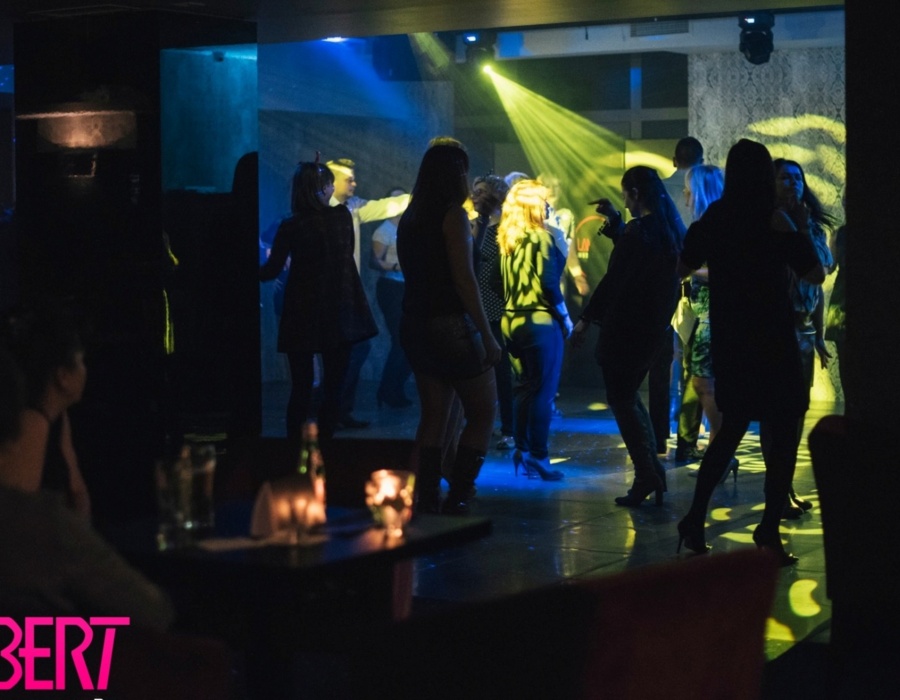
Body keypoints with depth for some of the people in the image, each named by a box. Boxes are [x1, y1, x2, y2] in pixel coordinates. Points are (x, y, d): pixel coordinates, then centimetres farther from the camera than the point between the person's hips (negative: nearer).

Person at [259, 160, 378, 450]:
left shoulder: (291, 226, -10)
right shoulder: (343, 216, -3)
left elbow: (271, 271, -6)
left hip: (303, 316, -1)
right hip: (339, 314, 1)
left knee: (301, 386, 7)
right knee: (334, 386, 8)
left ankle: (295, 444, 7)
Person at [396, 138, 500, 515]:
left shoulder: (409, 218, 11)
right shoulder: (453, 215, -11)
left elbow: (414, 274, 14)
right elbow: (464, 279, -16)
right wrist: (488, 335, -14)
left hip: (416, 325, 7)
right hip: (451, 325, -7)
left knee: (434, 414, 11)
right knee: (482, 413, 2)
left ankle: (427, 498, 9)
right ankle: (457, 497, -4)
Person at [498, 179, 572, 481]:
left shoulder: (506, 239, 10)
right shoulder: (541, 237, -11)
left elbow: (503, 282, 13)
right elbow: (549, 283, -14)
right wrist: (565, 317, -5)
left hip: (512, 320, 7)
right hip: (540, 320, -7)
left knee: (524, 388, 15)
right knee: (543, 391, -4)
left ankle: (522, 450, 16)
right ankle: (538, 457, -5)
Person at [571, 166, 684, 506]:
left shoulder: (639, 230, -19)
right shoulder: (671, 230, 8)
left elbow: (612, 279, -19)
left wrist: (585, 319, -13)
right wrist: (614, 220, 23)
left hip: (625, 328, -9)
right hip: (656, 327, 9)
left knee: (621, 399, 1)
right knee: (629, 395, 21)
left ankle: (647, 475, -3)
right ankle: (653, 472, 19)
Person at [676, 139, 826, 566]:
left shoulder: (712, 222, 1)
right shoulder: (776, 222, -13)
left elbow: (682, 268, 16)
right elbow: (816, 275, -8)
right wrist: (801, 229, 3)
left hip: (729, 343, 5)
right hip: (772, 343, -5)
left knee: (730, 431, 17)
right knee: (783, 435, 3)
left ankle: (695, 521, 11)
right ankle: (769, 531, -2)